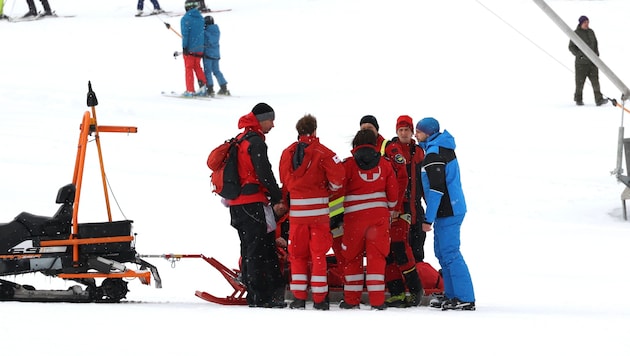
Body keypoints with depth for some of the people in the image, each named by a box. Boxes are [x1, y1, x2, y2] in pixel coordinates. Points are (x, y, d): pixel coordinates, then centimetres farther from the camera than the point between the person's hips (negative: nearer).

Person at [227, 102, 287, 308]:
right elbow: (264, 173, -17)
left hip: (237, 204, 10)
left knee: (248, 250, 12)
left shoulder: (240, 140, 18)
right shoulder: (255, 141, -11)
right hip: (253, 204, -10)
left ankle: (253, 295, 14)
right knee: (261, 250, -10)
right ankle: (262, 296, -13)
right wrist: (277, 199, -10)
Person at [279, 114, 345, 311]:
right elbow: (338, 176, -12)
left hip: (296, 208, 3)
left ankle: (299, 297, 7)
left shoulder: (287, 153, 7)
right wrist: (329, 190, 7)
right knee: (318, 253, 1)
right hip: (318, 209, -3)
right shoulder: (322, 152, -7)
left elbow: (284, 181, 11)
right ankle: (319, 298, 1)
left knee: (297, 253, 9)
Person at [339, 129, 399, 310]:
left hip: (354, 215, -2)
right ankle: (377, 300, -3)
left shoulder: (348, 164, -3)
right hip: (379, 215, 2)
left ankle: (352, 299, 9)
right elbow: (393, 193, 8)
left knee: (352, 257, 8)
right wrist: (389, 211, 24)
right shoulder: (385, 164, 5)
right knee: (376, 257, 3)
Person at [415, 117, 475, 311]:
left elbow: (436, 189, -21)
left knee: (449, 253, -9)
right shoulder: (444, 149, 15)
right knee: (442, 252, 15)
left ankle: (465, 299, -10)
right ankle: (452, 295, 19)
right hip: (453, 208, 10)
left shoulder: (433, 155, -16)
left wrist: (428, 219, -19)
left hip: (446, 212, -10)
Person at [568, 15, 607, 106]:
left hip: (592, 61, 4)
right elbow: (571, 47, -3)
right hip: (581, 62, -4)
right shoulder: (576, 33, -4)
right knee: (580, 81, 2)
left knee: (595, 79, -7)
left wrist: (597, 53, 7)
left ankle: (599, 100, -13)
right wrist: (579, 55, -15)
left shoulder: (591, 32, 11)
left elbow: (595, 44, 22)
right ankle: (578, 100, 18)